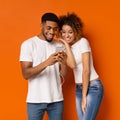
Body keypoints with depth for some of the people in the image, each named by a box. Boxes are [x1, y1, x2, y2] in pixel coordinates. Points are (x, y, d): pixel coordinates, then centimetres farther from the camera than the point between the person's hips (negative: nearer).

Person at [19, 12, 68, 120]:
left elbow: (64, 74, 3)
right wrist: (46, 63, -26)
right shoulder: (28, 44, -6)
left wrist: (64, 63, -19)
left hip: (56, 99, 3)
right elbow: (26, 74, -13)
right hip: (36, 100, -3)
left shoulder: (59, 46, 6)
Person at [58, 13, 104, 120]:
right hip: (79, 88, 7)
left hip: (92, 87, -7)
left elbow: (86, 70, -15)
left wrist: (84, 96, -14)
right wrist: (66, 45, -14)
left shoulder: (83, 42, -10)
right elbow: (71, 65, -8)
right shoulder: (67, 46, 9)